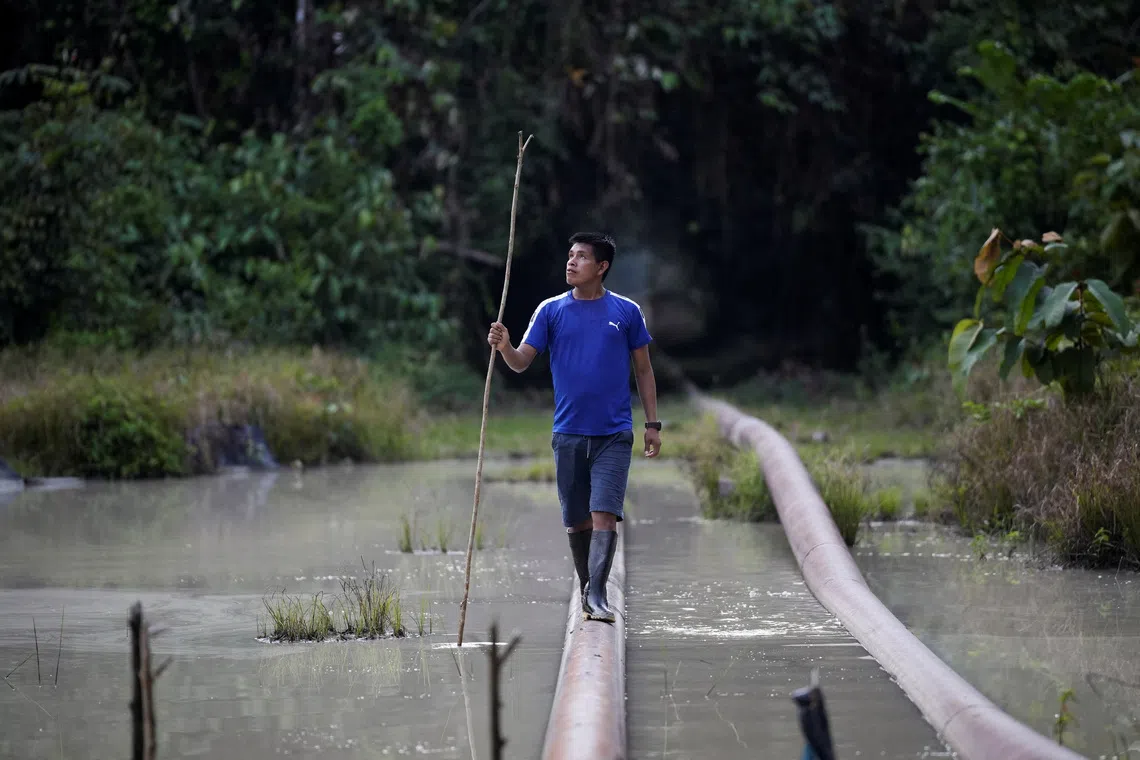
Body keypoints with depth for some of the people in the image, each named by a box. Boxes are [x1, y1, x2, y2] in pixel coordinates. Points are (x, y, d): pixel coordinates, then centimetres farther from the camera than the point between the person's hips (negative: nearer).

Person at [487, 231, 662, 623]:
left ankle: (597, 595, -17)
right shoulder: (551, 311, 4)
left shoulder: (627, 312, 3)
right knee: (576, 521, 9)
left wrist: (652, 423, 6)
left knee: (604, 513, -14)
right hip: (568, 432, 2)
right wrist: (505, 347, -23)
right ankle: (586, 586, 27)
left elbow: (643, 369, 10)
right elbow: (522, 362, -1)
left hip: (614, 433, -2)